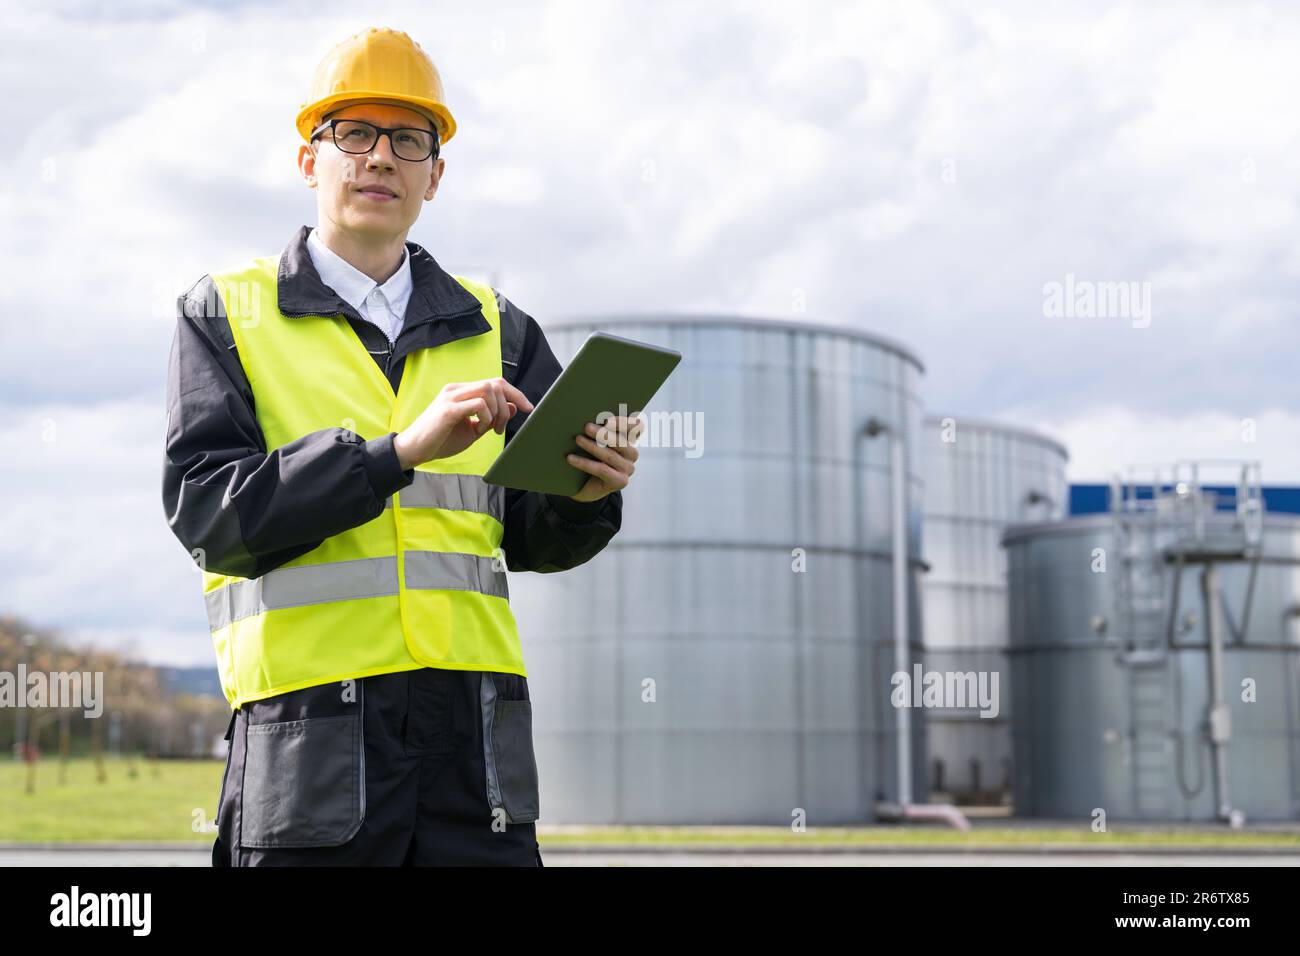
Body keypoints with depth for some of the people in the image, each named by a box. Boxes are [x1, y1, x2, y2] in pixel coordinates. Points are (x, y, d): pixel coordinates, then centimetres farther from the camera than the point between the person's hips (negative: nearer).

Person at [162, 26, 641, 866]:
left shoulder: (495, 330, 16)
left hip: (474, 731, 3)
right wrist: (401, 449, -19)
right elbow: (209, 512, -7)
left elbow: (534, 540, 13)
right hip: (309, 729, -2)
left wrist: (588, 493, -11)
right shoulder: (226, 315, 7)